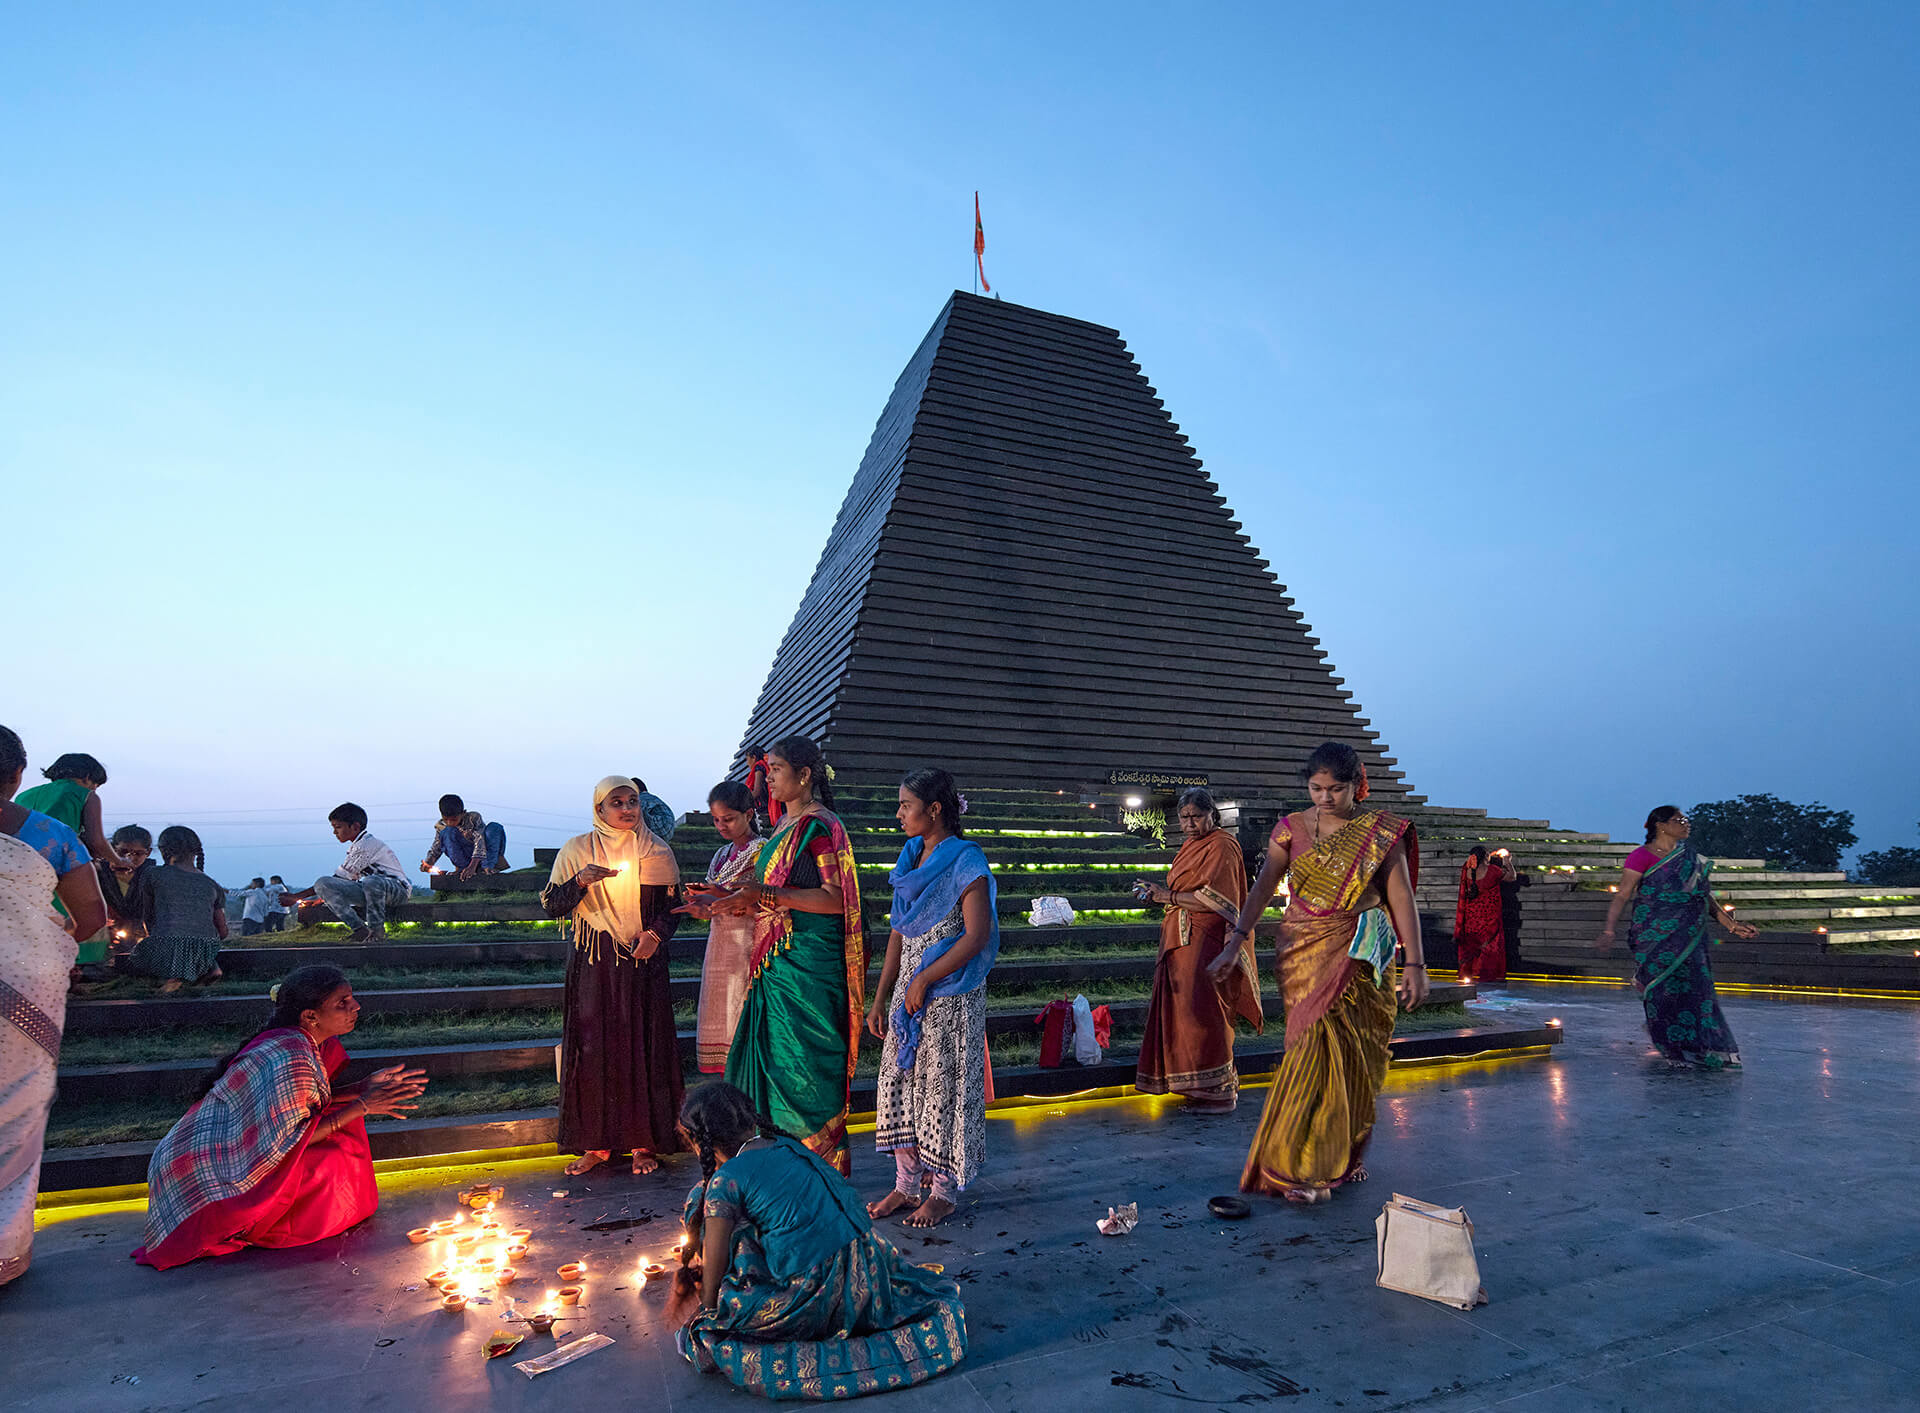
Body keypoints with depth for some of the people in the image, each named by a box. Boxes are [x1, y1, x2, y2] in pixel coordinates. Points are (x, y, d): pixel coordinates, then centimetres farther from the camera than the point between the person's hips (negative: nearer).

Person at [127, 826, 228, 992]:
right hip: (206, 953, 3)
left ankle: (172, 974, -3)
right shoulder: (213, 886, 17)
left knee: (132, 962, 29)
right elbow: (223, 932, 16)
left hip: (164, 948, -3)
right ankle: (209, 968, 4)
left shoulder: (154, 876, 10)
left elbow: (146, 918, 23)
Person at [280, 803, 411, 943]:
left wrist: (296, 897, -11)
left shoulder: (365, 845, -15)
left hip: (398, 889, -9)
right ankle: (360, 930, -12)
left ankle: (377, 931, -23)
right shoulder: (356, 846, 15)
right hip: (372, 890, 9)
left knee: (372, 882, -45)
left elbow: (340, 878, -15)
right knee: (322, 884, -9)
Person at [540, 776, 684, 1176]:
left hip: (643, 962, 0)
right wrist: (581, 881, -19)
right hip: (592, 964, 0)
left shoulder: (656, 851, 5)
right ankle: (595, 1143, 11)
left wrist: (655, 935, -11)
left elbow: (673, 904, 7)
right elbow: (552, 905, -1)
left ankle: (643, 1142, 10)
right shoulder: (576, 851, 4)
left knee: (643, 1047, 0)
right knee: (592, 1047, 0)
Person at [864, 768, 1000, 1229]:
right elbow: (899, 934, 14)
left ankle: (944, 1191, 17)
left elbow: (976, 936, -18)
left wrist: (925, 981, -16)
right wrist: (880, 999, 11)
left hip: (950, 996, -7)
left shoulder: (965, 862, -12)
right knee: (901, 1082, 10)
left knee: (943, 1086, 2)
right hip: (909, 991, 7)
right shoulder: (911, 860, 11)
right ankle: (907, 1184, 23)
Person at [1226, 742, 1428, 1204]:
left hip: (1360, 956, 0)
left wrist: (1415, 964, -6)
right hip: (1305, 952, 0)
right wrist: (1236, 940, -13)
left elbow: (1401, 898, -1)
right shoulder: (1292, 828, 3)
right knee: (1317, 1049, -6)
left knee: (1354, 1057, 4)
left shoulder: (1381, 832, 0)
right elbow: (1263, 886, -3)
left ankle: (1342, 1156, 22)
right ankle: (1299, 1168, 0)